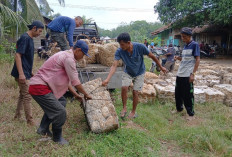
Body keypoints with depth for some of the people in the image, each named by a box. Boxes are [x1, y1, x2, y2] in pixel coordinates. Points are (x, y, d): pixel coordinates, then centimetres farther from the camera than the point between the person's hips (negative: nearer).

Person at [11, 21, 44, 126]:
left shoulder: (29, 39, 13)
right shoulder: (25, 38, -15)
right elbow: (17, 55, -21)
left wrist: (29, 72, 23)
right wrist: (21, 73, -26)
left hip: (26, 73, 10)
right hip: (23, 73, -10)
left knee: (23, 95, 17)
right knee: (27, 96, -6)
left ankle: (17, 116, 29)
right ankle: (30, 121, 1)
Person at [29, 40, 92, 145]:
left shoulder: (65, 55, 17)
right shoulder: (69, 58, -15)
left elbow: (66, 80, 22)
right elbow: (75, 81, -13)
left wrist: (75, 94, 22)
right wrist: (85, 94, 2)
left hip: (40, 85, 11)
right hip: (39, 88, -11)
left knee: (61, 101, 23)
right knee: (60, 112, -9)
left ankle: (43, 128, 27)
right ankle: (57, 138, 14)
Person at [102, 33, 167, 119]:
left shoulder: (140, 47, -30)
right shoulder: (119, 51, -26)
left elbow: (152, 56, -15)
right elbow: (114, 65, -33)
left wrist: (161, 67, -5)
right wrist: (107, 79, -46)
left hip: (139, 73, -1)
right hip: (127, 72, 1)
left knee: (135, 92, -5)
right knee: (124, 88, -20)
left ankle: (133, 112, 17)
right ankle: (124, 108, 3)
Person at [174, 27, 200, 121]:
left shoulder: (194, 45, -7)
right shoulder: (185, 46, 15)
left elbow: (197, 60, -11)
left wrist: (193, 73, -18)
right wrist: (179, 58, 1)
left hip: (187, 75, -7)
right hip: (180, 74, 7)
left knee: (188, 95, -1)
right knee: (178, 93, 15)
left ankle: (191, 114, 12)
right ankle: (179, 108, 33)